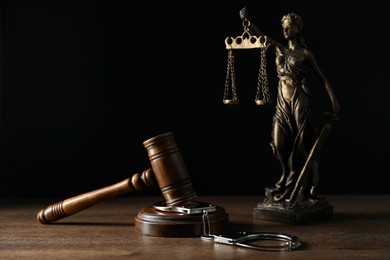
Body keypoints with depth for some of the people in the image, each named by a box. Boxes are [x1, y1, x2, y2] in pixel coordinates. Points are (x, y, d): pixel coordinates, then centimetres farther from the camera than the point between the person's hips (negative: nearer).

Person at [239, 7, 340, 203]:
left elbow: (322, 78, 1)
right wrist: (245, 20, -18)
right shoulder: (279, 49, 10)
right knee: (279, 143, 1)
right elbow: (258, 35, 0)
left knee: (299, 145, -2)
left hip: (298, 101, -4)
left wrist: (333, 100, -7)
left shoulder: (305, 53, 0)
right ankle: (291, 184, 17)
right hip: (282, 101, 5)